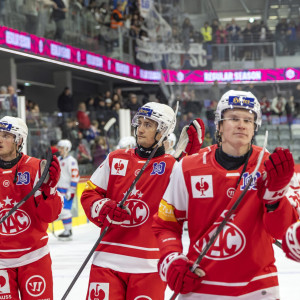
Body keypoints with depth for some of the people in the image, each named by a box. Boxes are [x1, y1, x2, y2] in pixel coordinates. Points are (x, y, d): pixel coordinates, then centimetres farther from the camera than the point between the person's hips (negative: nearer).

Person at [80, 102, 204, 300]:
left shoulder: (172, 166, 0)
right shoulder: (116, 160, 9)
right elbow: (89, 195, 12)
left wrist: (193, 154, -20)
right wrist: (104, 209, -10)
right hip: (108, 259, 2)